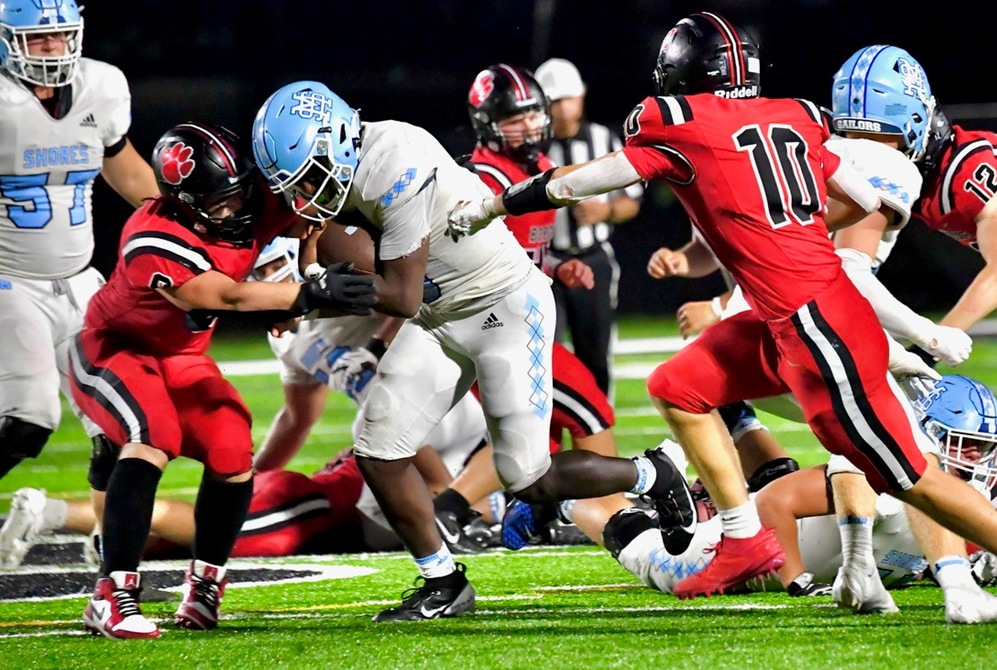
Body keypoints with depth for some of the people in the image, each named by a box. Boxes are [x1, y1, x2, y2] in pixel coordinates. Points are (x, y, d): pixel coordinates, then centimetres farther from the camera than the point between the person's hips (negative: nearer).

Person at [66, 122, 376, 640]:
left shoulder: (254, 204, -17)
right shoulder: (155, 243, -36)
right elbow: (230, 297, -40)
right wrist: (312, 294, -47)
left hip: (179, 358, 7)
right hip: (112, 348, -7)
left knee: (232, 454, -11)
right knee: (155, 436, -31)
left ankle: (204, 586, 11)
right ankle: (112, 597, -31)